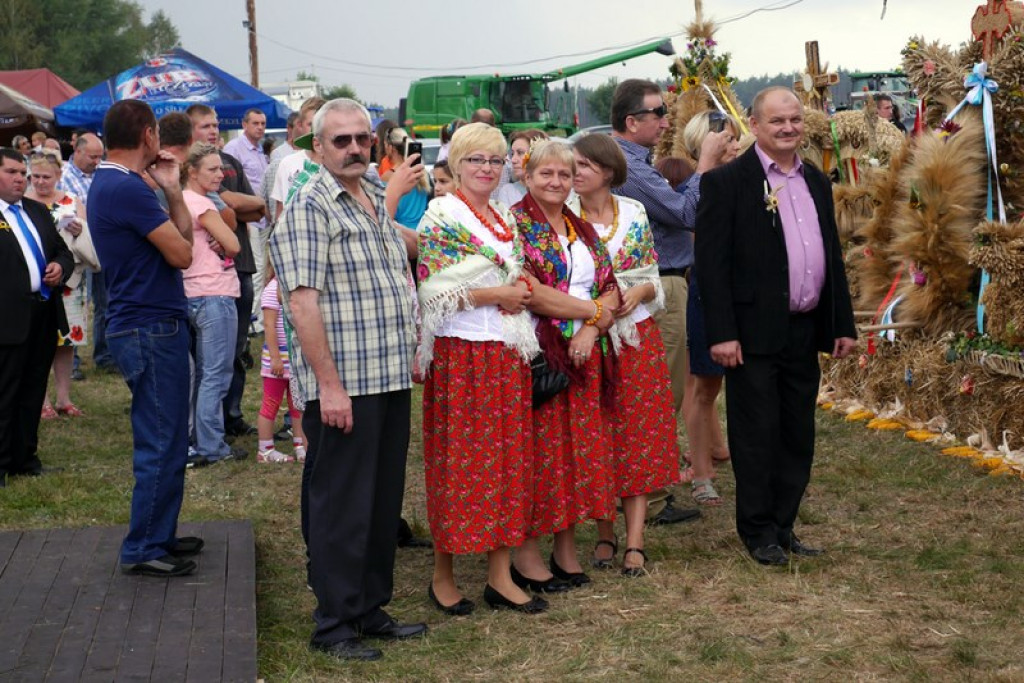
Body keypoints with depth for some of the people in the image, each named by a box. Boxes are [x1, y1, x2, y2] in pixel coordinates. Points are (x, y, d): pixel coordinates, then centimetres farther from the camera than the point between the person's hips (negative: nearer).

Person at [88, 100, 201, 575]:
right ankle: (143, 549, 3)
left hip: (149, 325, 10)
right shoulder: (128, 189, -19)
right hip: (151, 327, -10)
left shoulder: (108, 184, 14)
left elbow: (184, 235, 14)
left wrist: (172, 190, 4)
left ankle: (159, 535, 26)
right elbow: (182, 254, -17)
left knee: (166, 440, 17)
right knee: (160, 444, -4)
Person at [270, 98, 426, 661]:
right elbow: (302, 302, -17)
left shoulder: (377, 202, 15)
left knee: (385, 501, 14)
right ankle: (335, 624, 11)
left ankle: (371, 609, 26)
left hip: (392, 380, 8)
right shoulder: (309, 209, -11)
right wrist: (330, 385, -21)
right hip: (344, 385, -8)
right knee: (343, 507, 0)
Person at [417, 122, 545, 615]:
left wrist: (522, 292, -1)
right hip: (460, 354, -7)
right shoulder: (441, 217, -7)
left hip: (507, 354, 7)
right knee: (458, 462, -1)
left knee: (507, 460, 6)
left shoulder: (506, 219, 14)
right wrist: (497, 295, -13)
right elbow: (435, 292, -13)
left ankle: (500, 577, 12)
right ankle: (443, 575, 12)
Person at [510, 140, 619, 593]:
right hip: (537, 352, -6)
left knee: (580, 450, 7)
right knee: (538, 451, -4)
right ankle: (527, 557, 5)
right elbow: (528, 292, -17)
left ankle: (567, 551, 17)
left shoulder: (583, 229, 15)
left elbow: (611, 289, 11)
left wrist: (591, 329, -8)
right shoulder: (516, 224, -5)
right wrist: (593, 309, -10)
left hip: (584, 355, 6)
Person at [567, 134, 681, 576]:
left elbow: (653, 281, 11)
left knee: (638, 437, -1)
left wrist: (637, 292, -11)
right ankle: (605, 535, 15)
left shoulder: (635, 213, 4)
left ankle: (634, 540, 1)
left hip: (636, 338, 2)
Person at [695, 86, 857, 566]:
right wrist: (722, 333, -17)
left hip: (805, 331, 7)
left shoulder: (816, 182, 14)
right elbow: (711, 262, -12)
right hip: (755, 333, -7)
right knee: (756, 435, 2)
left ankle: (783, 526, 23)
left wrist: (843, 324, 12)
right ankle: (758, 532, 13)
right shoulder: (726, 181, -7)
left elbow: (832, 256, 17)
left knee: (798, 437, 12)